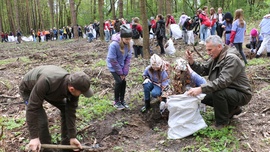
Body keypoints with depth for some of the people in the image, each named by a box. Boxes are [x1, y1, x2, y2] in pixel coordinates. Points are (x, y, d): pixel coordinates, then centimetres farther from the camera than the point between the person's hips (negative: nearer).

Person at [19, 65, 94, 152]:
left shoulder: (74, 85, -28)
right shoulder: (46, 82, -46)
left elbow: (71, 112, -16)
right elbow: (32, 108, -39)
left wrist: (72, 137, -13)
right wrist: (34, 137, -37)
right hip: (28, 89, -5)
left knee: (66, 109, -2)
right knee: (42, 120, -19)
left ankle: (66, 144, 14)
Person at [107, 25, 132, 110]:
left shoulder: (128, 43, -14)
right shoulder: (114, 44, -31)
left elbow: (128, 57, -7)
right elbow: (112, 60, -24)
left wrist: (125, 71, -10)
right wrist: (120, 72, -16)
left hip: (122, 65, 5)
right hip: (113, 67, -5)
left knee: (123, 82, 3)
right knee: (119, 81, -10)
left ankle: (122, 100, 20)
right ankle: (116, 102, 7)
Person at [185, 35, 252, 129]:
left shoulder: (231, 59, -25)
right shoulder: (216, 57, 3)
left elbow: (223, 81, -36)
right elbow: (203, 70, 4)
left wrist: (201, 89, -42)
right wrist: (192, 62, -13)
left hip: (241, 94, -9)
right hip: (227, 91, 9)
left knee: (218, 92, -34)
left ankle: (222, 122, -9)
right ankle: (232, 109, 16)